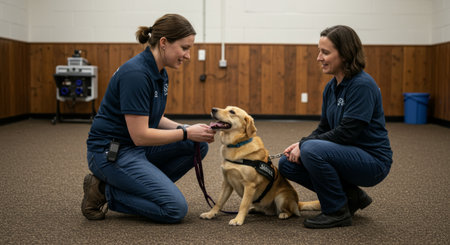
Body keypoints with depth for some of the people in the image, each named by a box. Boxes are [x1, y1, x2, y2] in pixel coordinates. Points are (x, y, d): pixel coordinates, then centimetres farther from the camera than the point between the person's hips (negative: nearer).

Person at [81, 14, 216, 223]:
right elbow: (140, 135, -24)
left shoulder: (159, 73, 6)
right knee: (175, 209, -15)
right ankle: (104, 192, -3)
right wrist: (186, 133, -16)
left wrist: (185, 128, -2)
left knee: (198, 145, 1)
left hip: (136, 147, 9)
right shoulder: (136, 74, -24)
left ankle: (144, 187, 6)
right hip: (110, 152, -9)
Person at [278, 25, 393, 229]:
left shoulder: (362, 85, -20)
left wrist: (305, 145, -18)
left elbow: (346, 132, -24)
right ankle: (351, 196, 9)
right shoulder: (331, 87, 7)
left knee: (312, 150, -31)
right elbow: (324, 128, 13)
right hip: (348, 154, 9)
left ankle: (338, 211, -10)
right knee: (287, 164, 0)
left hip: (372, 160, -9)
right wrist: (301, 143, -5)